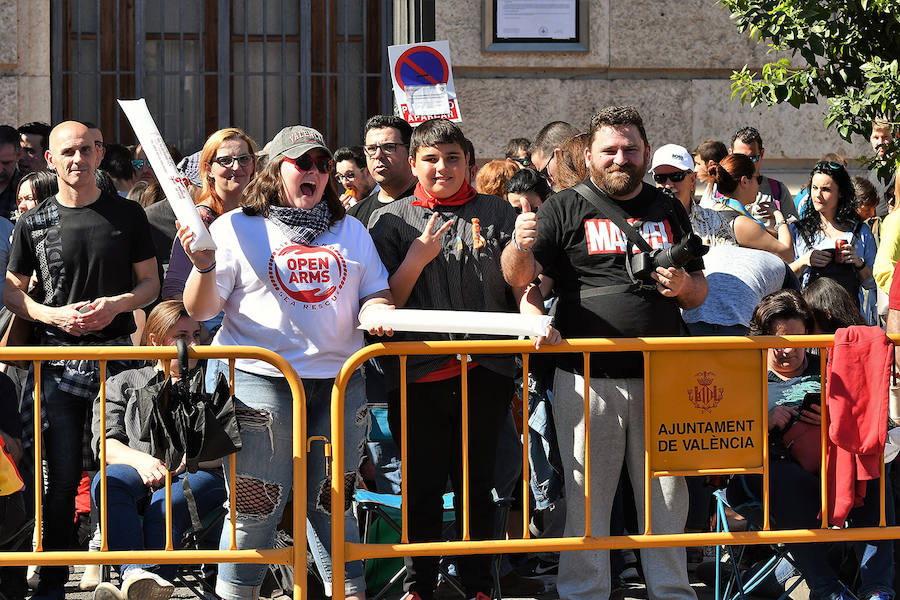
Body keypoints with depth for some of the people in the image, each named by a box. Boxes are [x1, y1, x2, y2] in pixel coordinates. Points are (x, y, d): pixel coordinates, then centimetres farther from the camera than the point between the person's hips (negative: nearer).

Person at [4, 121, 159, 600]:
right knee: (62, 473, -2)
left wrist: (117, 304, -10)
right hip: (57, 359, 0)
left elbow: (150, 283, 10)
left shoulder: (127, 215, 7)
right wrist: (55, 314, -8)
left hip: (117, 354, 0)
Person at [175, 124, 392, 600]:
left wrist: (376, 310, -6)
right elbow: (200, 311, 0)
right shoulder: (236, 227, 4)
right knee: (256, 502, -3)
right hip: (260, 378, -3)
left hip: (338, 378, 4)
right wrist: (205, 266, -19)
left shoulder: (350, 231, 17)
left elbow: (375, 294, 17)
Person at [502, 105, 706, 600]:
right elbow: (519, 278, -4)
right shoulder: (565, 210, 4)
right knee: (587, 497, 1)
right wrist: (519, 246, -27)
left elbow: (699, 293, 20)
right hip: (588, 378, -3)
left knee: (667, 495, 8)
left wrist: (686, 287, -4)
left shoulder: (668, 210, 15)